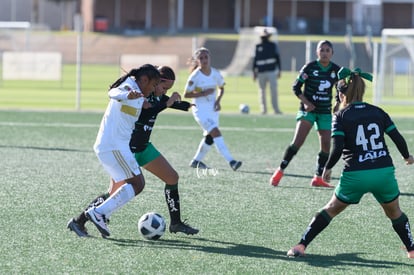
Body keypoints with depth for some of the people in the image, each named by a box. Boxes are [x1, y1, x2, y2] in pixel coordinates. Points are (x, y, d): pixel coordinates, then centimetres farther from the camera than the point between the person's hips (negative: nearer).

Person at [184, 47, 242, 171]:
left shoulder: (216, 73, -2)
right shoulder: (195, 76, -15)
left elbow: (221, 88, 13)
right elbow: (186, 94, -9)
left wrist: (218, 100, -5)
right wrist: (203, 94, -21)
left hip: (213, 109, 6)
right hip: (200, 109, -6)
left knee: (210, 137, 11)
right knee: (216, 133, -19)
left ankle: (196, 161, 30)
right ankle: (231, 161, -26)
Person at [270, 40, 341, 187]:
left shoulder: (336, 70, 0)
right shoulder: (310, 67, -9)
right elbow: (296, 87, -5)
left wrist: (338, 104, -4)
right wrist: (306, 102, -16)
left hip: (325, 112, 4)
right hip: (308, 109, -4)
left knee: (326, 145, 0)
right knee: (298, 141, -17)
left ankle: (318, 178, 13)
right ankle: (280, 171, -8)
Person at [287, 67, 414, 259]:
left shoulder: (341, 117, 0)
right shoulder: (378, 113, 9)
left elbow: (337, 149, -10)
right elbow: (398, 139, 8)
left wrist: (328, 168, 7)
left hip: (355, 175, -2)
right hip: (384, 172, 2)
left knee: (331, 210, 16)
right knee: (394, 213, 26)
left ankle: (301, 246, 12)